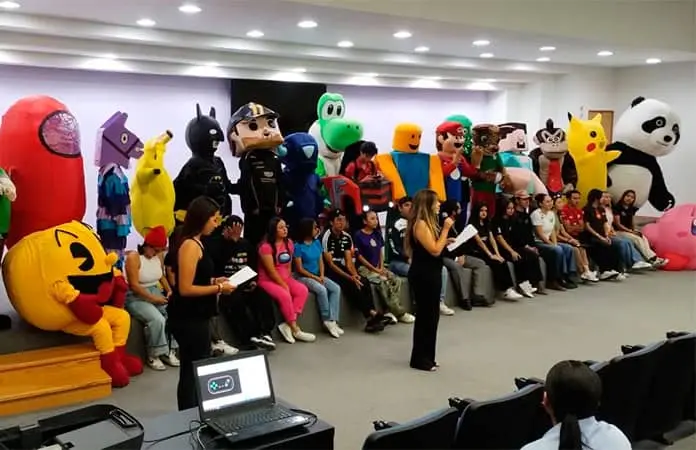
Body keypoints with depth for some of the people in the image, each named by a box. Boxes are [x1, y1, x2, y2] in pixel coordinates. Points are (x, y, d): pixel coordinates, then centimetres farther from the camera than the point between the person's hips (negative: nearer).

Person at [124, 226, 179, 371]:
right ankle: (153, 356, -13)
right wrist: (153, 299, -22)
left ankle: (170, 351, -10)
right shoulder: (133, 257, -16)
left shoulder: (158, 256, 4)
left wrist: (169, 290, 0)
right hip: (135, 297, -6)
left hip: (155, 292, 7)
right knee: (157, 319, -30)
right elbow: (134, 286, -20)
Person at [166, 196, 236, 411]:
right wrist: (218, 289, -16)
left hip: (195, 317, 10)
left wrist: (213, 281, 7)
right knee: (192, 370, -1)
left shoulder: (195, 243, 12)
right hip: (188, 319, -10)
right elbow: (185, 289, -22)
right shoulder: (190, 245, -18)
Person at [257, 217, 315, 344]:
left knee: (303, 290, -19)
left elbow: (288, 265, 11)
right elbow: (271, 271, -17)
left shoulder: (289, 243, 7)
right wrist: (284, 285, -16)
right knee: (284, 295, -32)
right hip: (267, 280, -7)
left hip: (285, 278, 7)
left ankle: (288, 325, -20)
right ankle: (295, 329, -16)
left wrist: (288, 282, -1)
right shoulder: (266, 246, -16)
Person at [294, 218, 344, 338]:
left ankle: (332, 320, -22)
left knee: (336, 288, -17)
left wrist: (321, 275, -7)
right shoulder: (298, 246, -11)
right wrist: (315, 277, -15)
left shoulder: (317, 242, 8)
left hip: (318, 275, 6)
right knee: (322, 290, -32)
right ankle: (327, 320, -18)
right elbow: (300, 269, -11)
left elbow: (321, 261, 10)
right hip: (304, 277, -6)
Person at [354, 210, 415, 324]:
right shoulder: (358, 235, -9)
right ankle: (400, 313, -20)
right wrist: (374, 269, -13)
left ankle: (391, 311, -17)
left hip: (378, 267, 7)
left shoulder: (377, 233, 11)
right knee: (383, 282, -28)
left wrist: (381, 267, 0)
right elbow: (359, 256, -11)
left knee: (396, 280, -18)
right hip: (364, 268, -7)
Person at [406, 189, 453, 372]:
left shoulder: (428, 222, 13)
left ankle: (426, 357, 24)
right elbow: (434, 250, -22)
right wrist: (445, 229, -18)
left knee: (431, 315, 14)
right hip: (423, 275, -10)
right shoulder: (420, 224, -18)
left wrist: (447, 241, 9)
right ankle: (419, 359, 9)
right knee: (425, 316, -2)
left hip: (430, 274, 10)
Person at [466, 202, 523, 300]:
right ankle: (506, 291, -26)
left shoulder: (487, 223, 16)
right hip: (476, 252, -7)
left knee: (503, 261, -20)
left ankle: (510, 288, -25)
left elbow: (492, 240, 7)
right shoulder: (472, 224, -6)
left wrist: (497, 254, -7)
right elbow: (478, 241, -14)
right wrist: (490, 255, -19)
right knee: (496, 263, -27)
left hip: (487, 250, 7)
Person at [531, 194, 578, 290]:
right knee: (558, 250, -28)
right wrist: (552, 245, -15)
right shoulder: (536, 214, -14)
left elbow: (553, 231, 9)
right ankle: (554, 279, -17)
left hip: (548, 242, 8)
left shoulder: (551, 213, 11)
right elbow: (540, 234, -17)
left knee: (569, 249, -9)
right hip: (537, 242, -8)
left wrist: (555, 243, -6)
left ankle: (567, 276, -6)